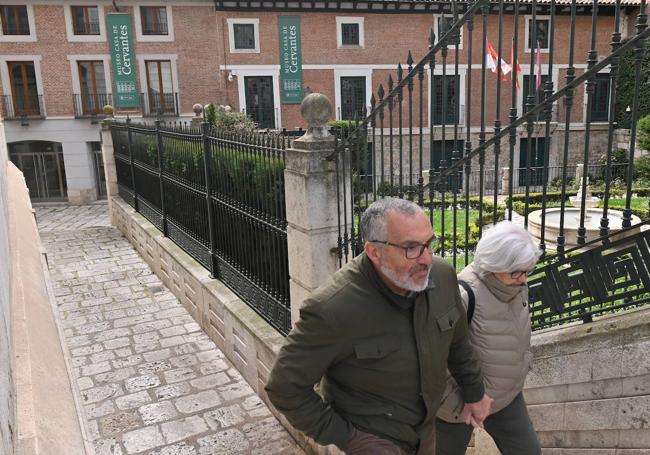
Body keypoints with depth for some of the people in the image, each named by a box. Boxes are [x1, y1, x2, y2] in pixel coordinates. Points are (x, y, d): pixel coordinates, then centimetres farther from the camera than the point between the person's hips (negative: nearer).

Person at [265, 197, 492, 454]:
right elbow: (286, 386, -22)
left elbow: (457, 342, 4)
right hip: (370, 434, -5)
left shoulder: (442, 276, -16)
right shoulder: (334, 308, -33)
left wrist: (474, 392, 14)